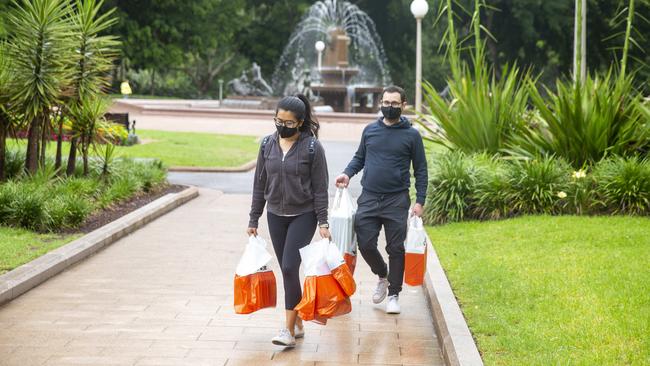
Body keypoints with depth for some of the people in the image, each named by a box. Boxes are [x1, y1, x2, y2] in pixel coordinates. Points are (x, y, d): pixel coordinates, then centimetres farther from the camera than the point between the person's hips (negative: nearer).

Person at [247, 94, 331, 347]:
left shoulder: (312, 148, -10)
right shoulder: (268, 144, 2)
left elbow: (320, 189, -8)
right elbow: (260, 184, 9)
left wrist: (323, 223, -12)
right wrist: (253, 219, 9)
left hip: (303, 216, -5)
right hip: (276, 216, 5)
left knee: (290, 267, -14)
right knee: (287, 270, 8)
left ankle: (289, 331, -12)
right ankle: (298, 324, 20)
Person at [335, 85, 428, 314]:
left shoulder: (411, 135, 0)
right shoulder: (370, 130, 8)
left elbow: (420, 170, 2)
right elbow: (359, 158, 17)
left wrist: (420, 201, -6)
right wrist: (347, 173, -3)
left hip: (397, 201, -3)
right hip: (369, 199, 3)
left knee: (396, 249, 2)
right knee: (365, 244, 0)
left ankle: (393, 295, 14)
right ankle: (382, 276, 28)